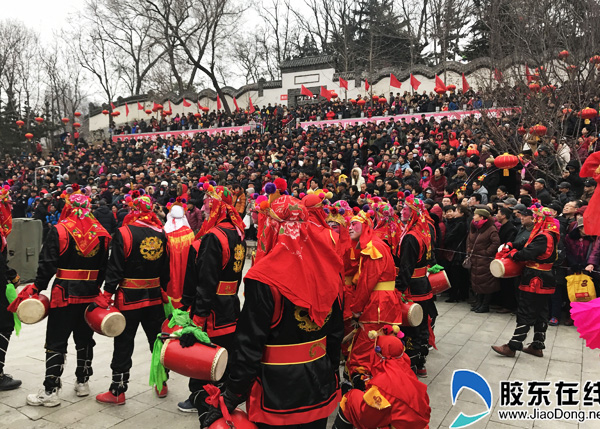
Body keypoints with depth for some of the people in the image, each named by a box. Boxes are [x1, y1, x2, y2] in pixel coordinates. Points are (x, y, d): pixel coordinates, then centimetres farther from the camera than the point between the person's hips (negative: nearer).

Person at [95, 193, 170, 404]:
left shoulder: (124, 233, -13)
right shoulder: (161, 234, 2)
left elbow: (115, 268, -14)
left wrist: (107, 295, -8)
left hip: (129, 298, -4)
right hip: (154, 297, 5)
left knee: (123, 345, 6)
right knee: (158, 340, 16)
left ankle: (117, 391, 16)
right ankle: (162, 384, 28)